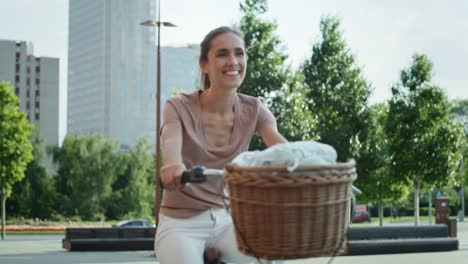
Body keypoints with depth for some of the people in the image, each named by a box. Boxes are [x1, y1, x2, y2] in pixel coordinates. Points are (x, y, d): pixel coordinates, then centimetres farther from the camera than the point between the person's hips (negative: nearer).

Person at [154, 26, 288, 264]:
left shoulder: (254, 110, -2)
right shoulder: (179, 107, -9)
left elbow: (277, 142, -21)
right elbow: (171, 142, -30)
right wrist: (173, 164, -55)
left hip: (229, 218, 3)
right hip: (181, 222, -2)